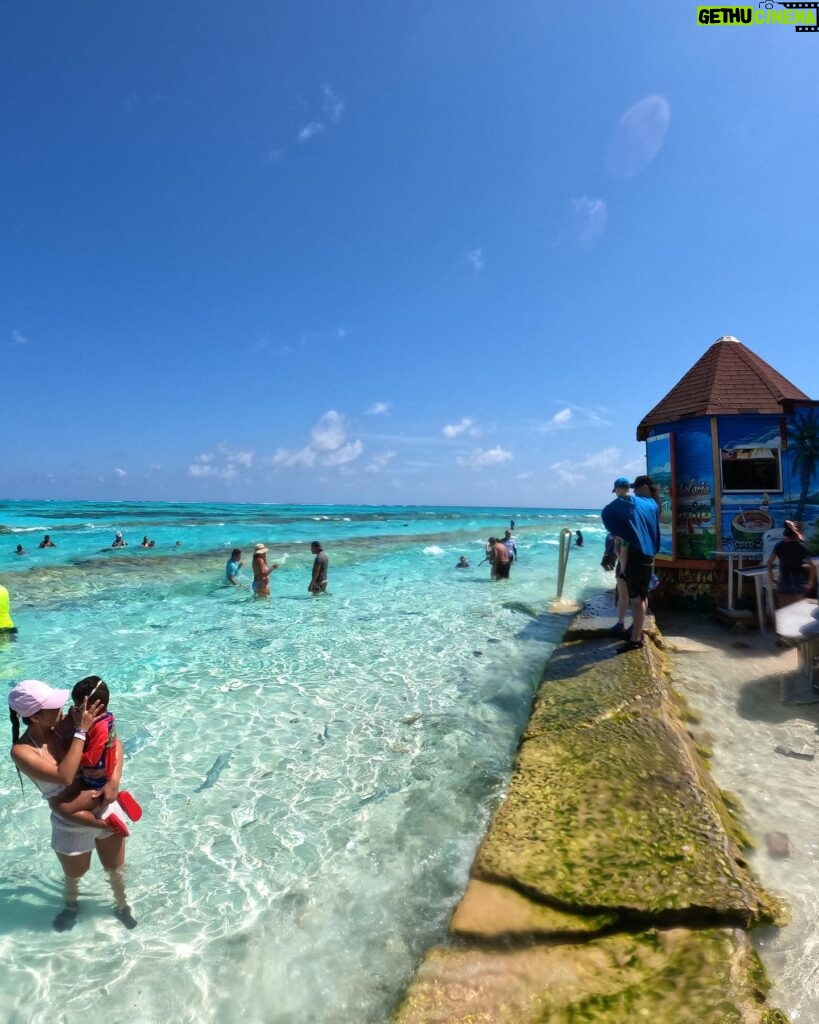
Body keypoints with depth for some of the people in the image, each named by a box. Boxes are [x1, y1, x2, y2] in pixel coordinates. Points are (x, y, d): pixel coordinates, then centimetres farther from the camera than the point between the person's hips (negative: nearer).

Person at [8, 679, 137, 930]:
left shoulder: (66, 724, -15)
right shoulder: (22, 751, -23)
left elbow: (115, 743, -12)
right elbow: (64, 777, -34)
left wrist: (114, 781, -25)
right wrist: (81, 732, -33)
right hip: (71, 827, -2)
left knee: (115, 869, 23)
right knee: (73, 876, 28)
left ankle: (122, 906, 53)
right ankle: (71, 906, 62)